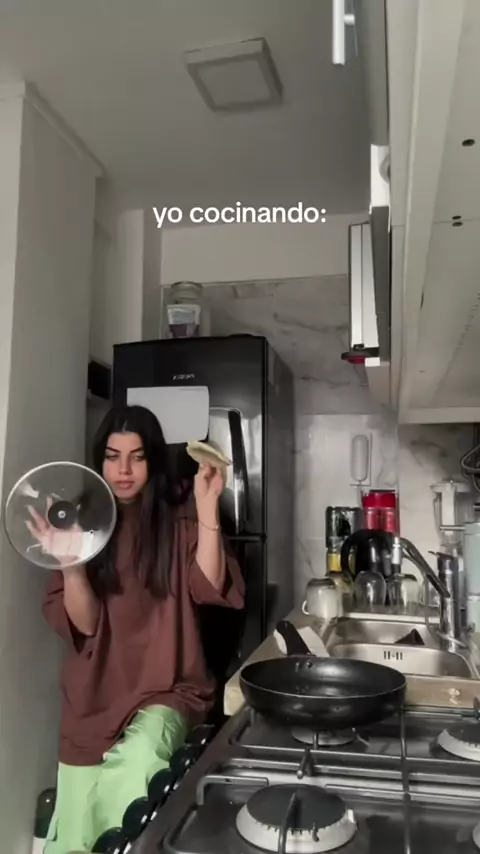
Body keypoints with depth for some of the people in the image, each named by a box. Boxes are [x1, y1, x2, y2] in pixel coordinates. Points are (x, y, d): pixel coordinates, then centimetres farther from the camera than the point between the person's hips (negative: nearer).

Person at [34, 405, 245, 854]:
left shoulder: (180, 517, -4)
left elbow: (209, 588, -16)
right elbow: (82, 623, -8)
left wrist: (208, 507, -23)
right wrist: (71, 564, -26)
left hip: (166, 690, -2)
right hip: (94, 696, 2)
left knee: (137, 759, -31)